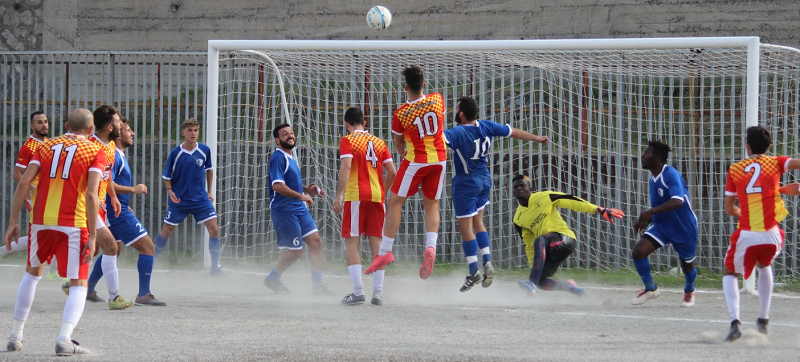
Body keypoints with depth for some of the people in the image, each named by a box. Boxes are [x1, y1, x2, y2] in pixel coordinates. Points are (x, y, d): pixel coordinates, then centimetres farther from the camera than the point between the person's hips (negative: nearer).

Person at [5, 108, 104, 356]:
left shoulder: (46, 147, 12)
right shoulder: (95, 152, 1)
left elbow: (24, 183, 1)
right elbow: (91, 195, -11)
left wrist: (13, 221, 4)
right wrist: (92, 236, -12)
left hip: (41, 221, 4)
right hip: (73, 225, -4)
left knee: (32, 273, 25)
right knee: (78, 284, 4)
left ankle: (15, 337, 24)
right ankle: (64, 339, -18)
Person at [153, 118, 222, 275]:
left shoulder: (205, 150, -3)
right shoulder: (176, 153, -10)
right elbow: (167, 176, 0)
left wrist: (209, 191, 14)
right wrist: (170, 191, -17)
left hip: (200, 199, 2)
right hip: (179, 200, -2)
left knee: (214, 228, -10)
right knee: (166, 231, 7)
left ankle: (215, 267, 1)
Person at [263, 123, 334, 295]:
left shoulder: (291, 157, 17)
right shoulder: (278, 158, -13)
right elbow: (277, 186, -24)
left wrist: (307, 189, 13)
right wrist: (301, 195, -20)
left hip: (299, 209, 9)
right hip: (283, 210, -9)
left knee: (315, 241, 2)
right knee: (295, 250, -5)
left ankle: (317, 284, 6)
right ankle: (272, 279, 16)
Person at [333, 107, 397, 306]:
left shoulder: (347, 141, 1)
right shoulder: (379, 142, 15)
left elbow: (346, 166, -14)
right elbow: (392, 172, 9)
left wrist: (339, 195, -18)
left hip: (356, 196, -4)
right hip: (377, 196, 4)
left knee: (351, 242, -2)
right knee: (377, 244, 5)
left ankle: (358, 291, -12)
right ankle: (377, 293, 2)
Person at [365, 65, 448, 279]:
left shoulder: (400, 114, -14)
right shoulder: (437, 99, -6)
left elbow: (398, 143, 3)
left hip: (416, 160, -4)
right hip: (439, 159, 4)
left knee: (395, 203, 5)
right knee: (432, 205, 13)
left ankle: (385, 251, 1)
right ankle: (431, 247, -8)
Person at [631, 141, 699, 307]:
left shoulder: (671, 175, -22)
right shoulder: (653, 180, 5)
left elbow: (677, 201, -38)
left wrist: (650, 213, -42)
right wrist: (644, 221, 1)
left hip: (683, 228, -6)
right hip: (661, 225, 6)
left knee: (687, 265, 12)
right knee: (638, 252, -14)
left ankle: (689, 291, 45)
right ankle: (651, 289, 6)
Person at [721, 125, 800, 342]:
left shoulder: (735, 169, 9)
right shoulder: (775, 163, 7)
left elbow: (729, 209, 13)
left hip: (746, 235, -1)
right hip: (771, 234, 1)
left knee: (729, 273, 20)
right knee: (764, 266, 33)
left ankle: (735, 322, -3)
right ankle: (764, 320, 28)